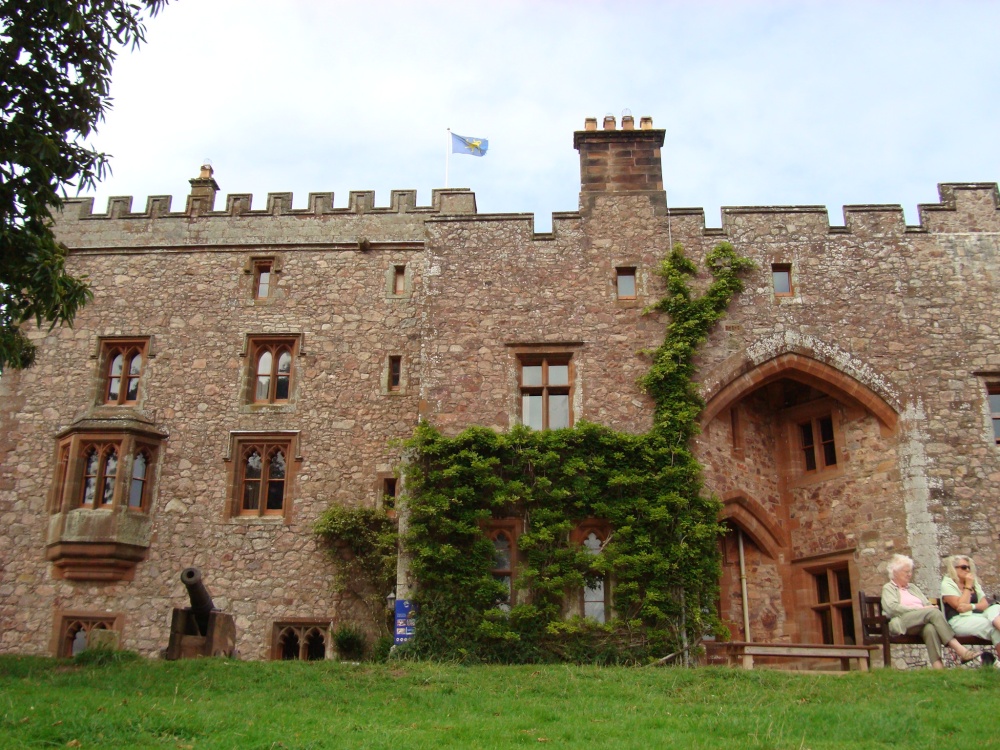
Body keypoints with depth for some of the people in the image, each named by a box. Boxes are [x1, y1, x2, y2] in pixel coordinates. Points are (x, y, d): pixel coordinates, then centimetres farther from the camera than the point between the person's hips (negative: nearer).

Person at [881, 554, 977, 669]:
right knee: (933, 612, -30)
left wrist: (930, 607, -4)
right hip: (902, 622, -4)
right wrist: (919, 609, -10)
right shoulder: (888, 588, 15)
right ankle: (959, 649, -37)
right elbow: (892, 608, -5)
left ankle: (938, 665, -49)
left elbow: (928, 604, 21)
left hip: (921, 623, 4)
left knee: (930, 628, -35)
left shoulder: (912, 587, 33)